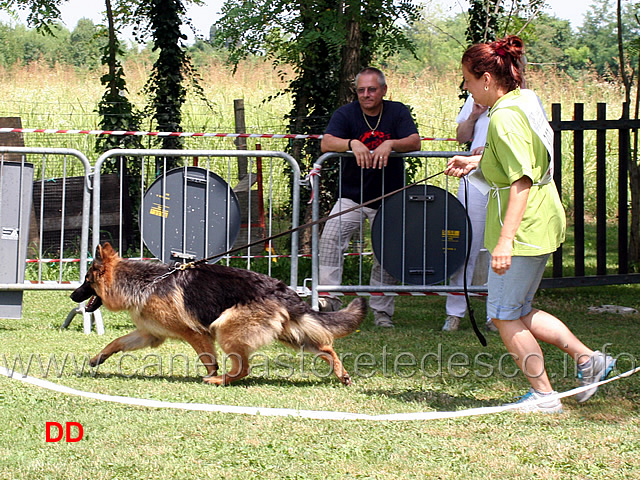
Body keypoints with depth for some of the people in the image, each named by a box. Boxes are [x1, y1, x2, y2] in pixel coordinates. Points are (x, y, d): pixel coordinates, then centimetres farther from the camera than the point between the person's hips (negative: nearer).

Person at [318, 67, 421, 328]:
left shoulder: (397, 112, -1)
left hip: (388, 199, 0)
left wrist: (390, 144, -33)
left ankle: (381, 310, 13)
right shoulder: (346, 114, -3)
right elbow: (326, 142, -17)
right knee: (330, 237, -20)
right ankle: (328, 298, -18)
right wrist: (352, 143, -36)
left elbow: (415, 142, -14)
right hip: (351, 196, 0)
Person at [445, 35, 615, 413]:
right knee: (518, 312, 18)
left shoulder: (505, 118, -22)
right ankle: (589, 359, 17)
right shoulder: (526, 100, 8)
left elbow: (521, 181, -28)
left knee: (505, 315, 2)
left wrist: (506, 240, -31)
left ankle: (544, 395, 8)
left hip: (524, 228, -10)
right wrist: (476, 161, 24)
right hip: (544, 223, 10)